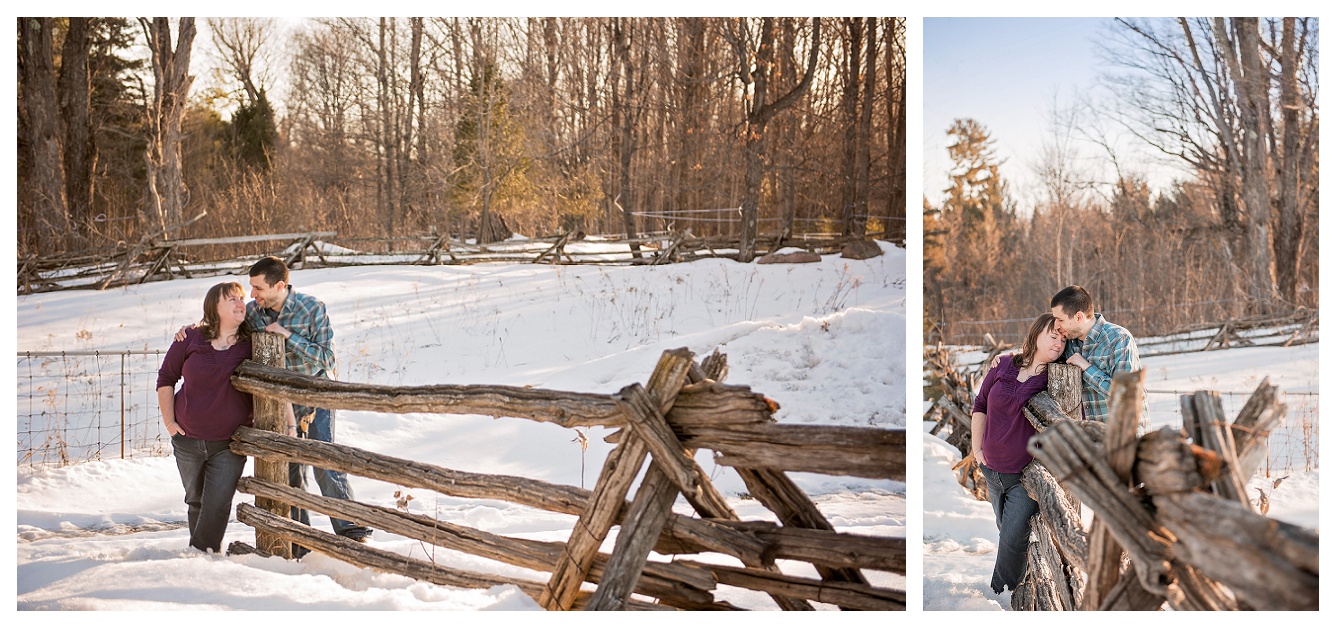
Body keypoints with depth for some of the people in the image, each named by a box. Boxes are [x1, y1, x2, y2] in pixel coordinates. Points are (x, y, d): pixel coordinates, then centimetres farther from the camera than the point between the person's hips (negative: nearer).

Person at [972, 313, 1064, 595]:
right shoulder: (1003, 366, -2)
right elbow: (980, 405, 9)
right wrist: (976, 448, 7)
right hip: (992, 471, 4)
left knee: (1012, 540, -4)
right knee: (1007, 532, 19)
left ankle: (1000, 594, 14)